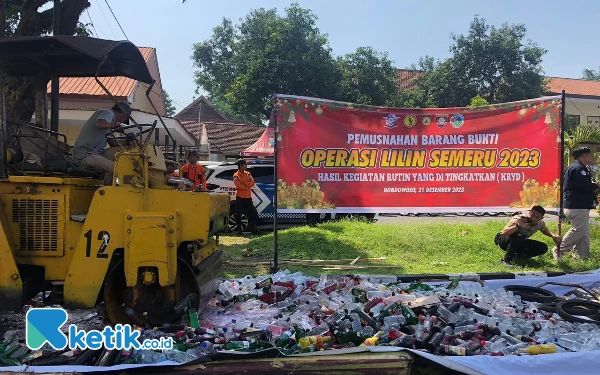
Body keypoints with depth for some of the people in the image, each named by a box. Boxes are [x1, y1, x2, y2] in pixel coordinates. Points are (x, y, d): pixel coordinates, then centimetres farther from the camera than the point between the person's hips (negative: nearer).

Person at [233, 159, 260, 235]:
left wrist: (245, 184, -14)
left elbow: (252, 182, 1)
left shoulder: (248, 173, 12)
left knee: (254, 213, 6)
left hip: (248, 197, 5)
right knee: (238, 214, 0)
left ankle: (252, 227, 19)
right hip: (240, 197, -5)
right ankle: (239, 230, 11)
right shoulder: (236, 175, -7)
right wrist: (248, 186, -6)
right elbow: (239, 185, -17)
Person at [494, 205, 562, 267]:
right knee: (516, 238, -39)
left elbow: (545, 230, 13)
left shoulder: (540, 223, -12)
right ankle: (506, 259, -20)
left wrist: (553, 236, -8)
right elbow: (503, 233, -42)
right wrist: (517, 226, -54)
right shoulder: (517, 219, -31)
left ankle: (517, 256, 1)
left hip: (520, 243, 7)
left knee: (543, 248, -8)